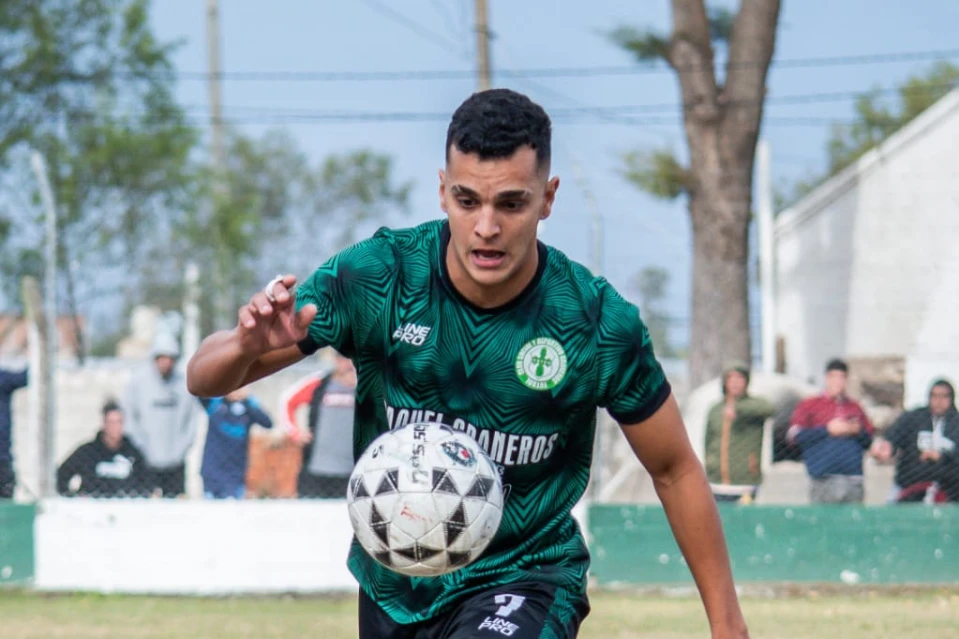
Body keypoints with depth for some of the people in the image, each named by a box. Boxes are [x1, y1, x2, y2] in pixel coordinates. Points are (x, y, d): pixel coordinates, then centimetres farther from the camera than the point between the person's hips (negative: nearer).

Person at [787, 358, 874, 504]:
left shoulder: (855, 408, 19)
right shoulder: (810, 406, 9)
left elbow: (869, 441, 20)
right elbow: (795, 435, -3)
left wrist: (857, 431, -2)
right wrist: (827, 430, -7)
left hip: (853, 480, 3)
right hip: (824, 480, -3)